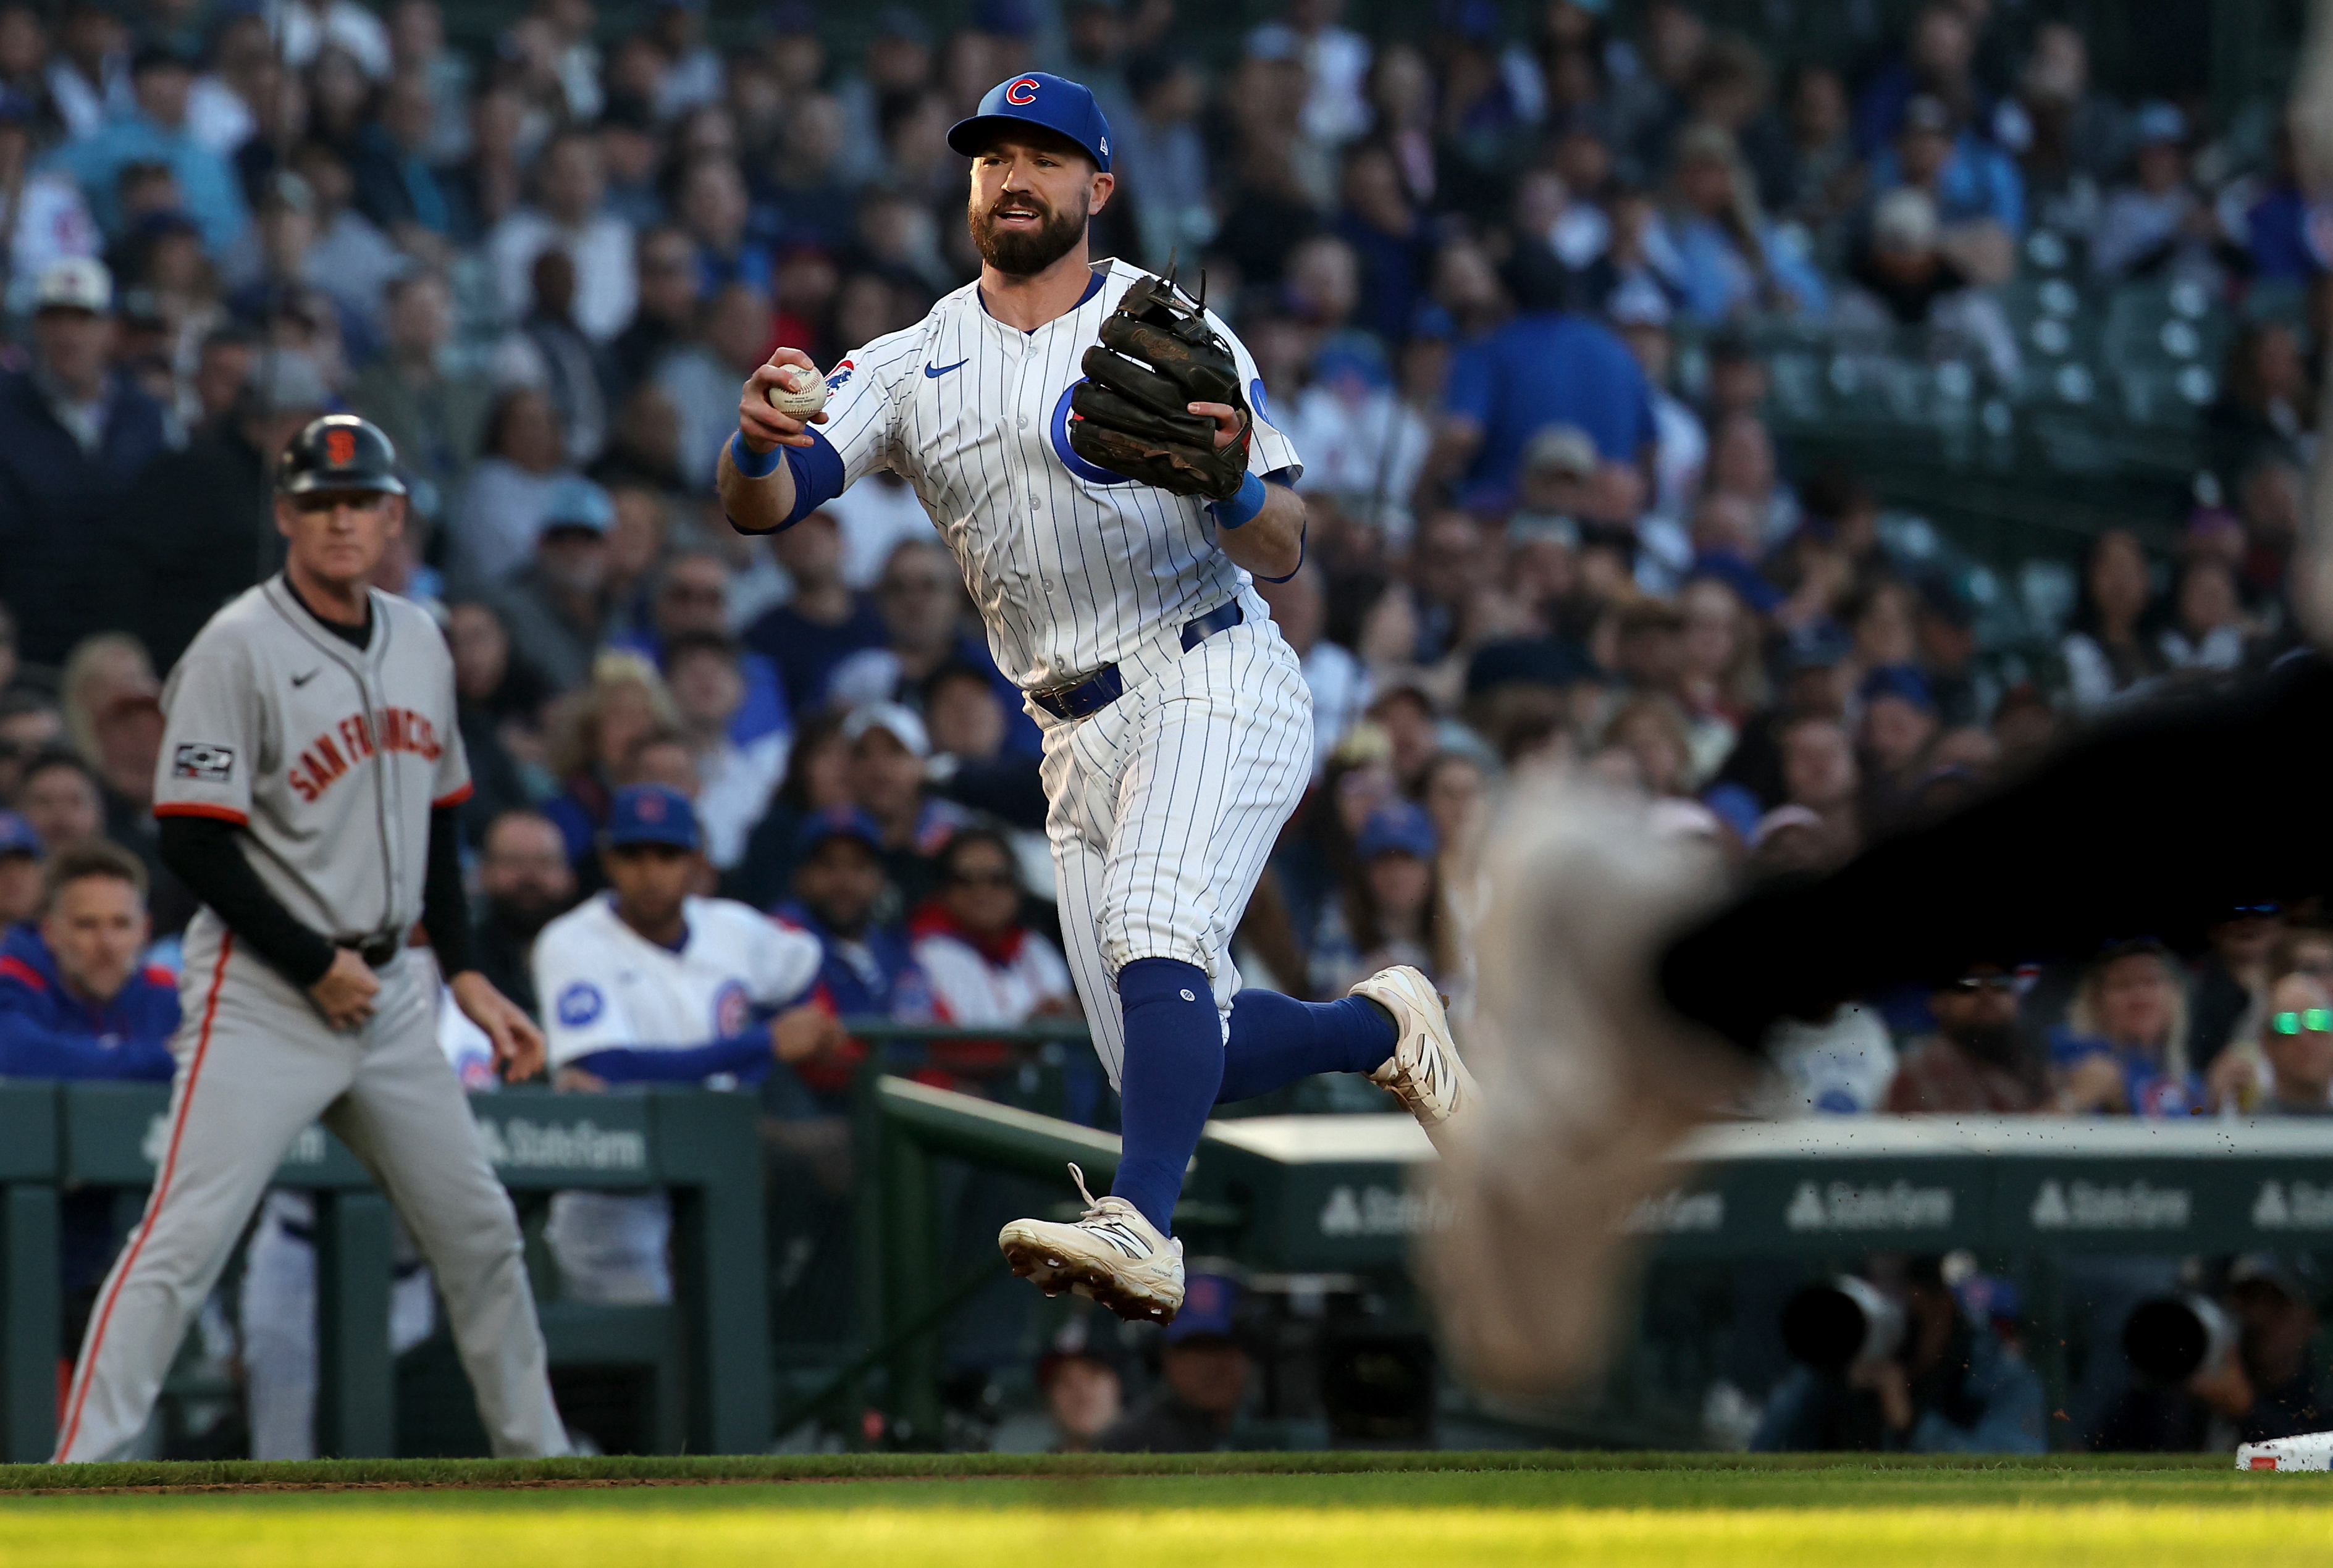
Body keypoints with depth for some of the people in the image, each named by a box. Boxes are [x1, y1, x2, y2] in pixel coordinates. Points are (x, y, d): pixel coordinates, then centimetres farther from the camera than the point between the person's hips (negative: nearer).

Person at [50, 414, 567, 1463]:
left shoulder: (420, 644, 10)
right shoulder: (241, 650, -12)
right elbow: (192, 843, -15)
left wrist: (465, 974, 11)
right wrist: (315, 967, -15)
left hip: (385, 993, 7)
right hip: (262, 993, -7)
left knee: (480, 1230, 13)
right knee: (185, 1240, -16)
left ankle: (538, 1460, 27)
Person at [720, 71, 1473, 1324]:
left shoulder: (1177, 334, 1)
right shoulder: (911, 366, 10)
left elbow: (1284, 556, -4)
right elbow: (761, 506, -4)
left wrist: (1233, 479, -27)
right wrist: (758, 441, -29)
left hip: (1213, 686, -5)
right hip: (1079, 737, 5)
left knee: (1156, 932, -31)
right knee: (1170, 1060, 4)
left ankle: (1141, 1230, -46)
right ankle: (1378, 1027, 31)